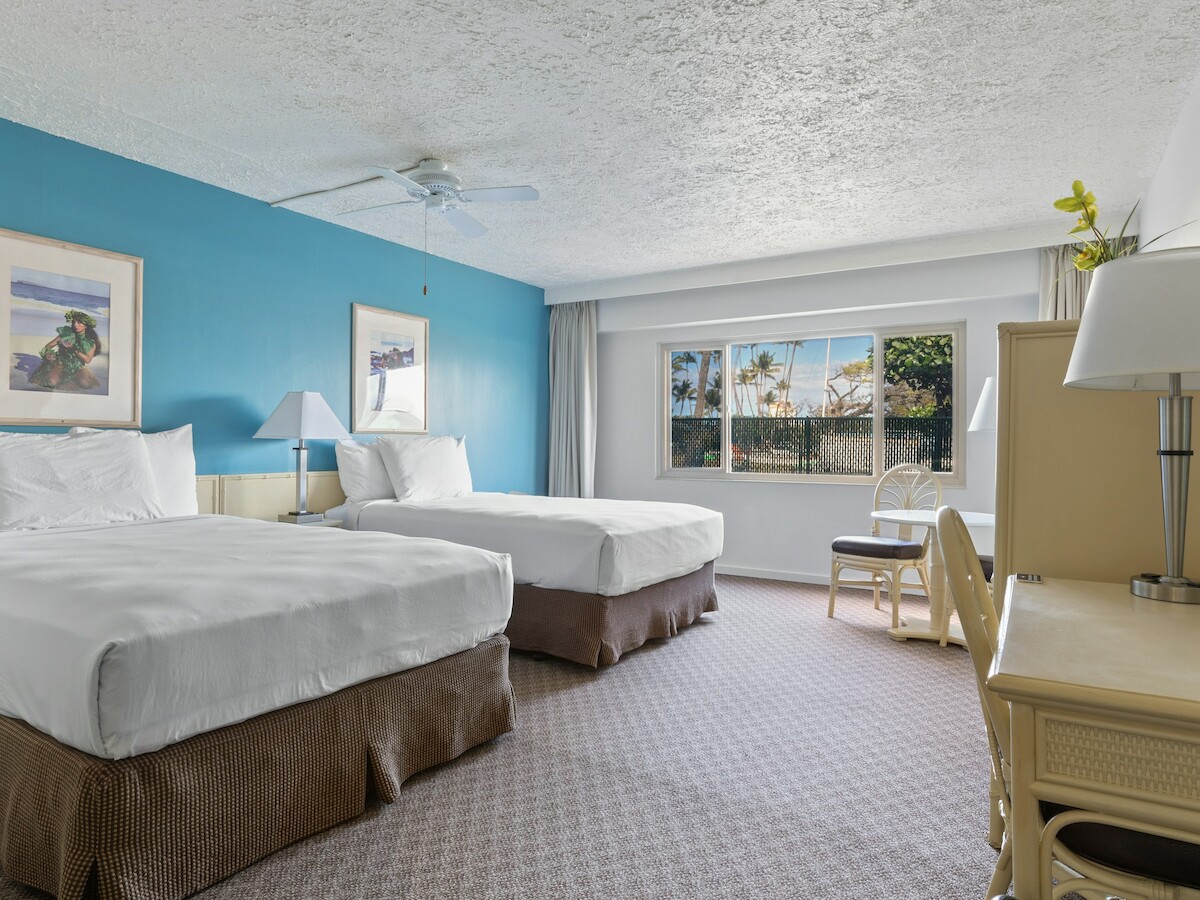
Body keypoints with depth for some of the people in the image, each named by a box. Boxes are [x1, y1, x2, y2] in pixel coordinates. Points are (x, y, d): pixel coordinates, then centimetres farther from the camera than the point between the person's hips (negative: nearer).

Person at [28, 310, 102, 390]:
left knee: (86, 384, -25)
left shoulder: (91, 342, -8)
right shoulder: (66, 334, -6)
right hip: (61, 362, -1)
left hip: (77, 367, 1)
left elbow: (87, 360, -13)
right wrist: (47, 354, -21)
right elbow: (49, 346, 0)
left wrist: (74, 349, -25)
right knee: (52, 382, -26)